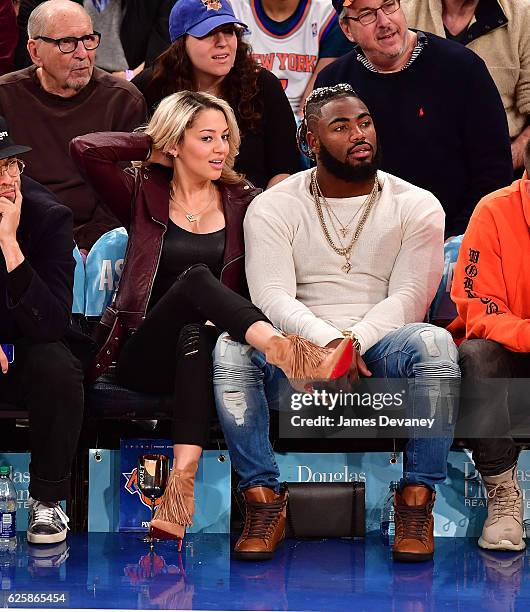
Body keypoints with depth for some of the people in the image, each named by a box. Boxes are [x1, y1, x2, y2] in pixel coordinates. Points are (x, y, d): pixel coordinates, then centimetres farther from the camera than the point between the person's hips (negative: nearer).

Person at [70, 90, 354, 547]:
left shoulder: (242, 202, 15)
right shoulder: (144, 196, 11)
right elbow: (87, 148, -5)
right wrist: (151, 142, 8)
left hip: (203, 344, 1)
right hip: (142, 352, -1)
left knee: (195, 337, -38)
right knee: (196, 276, -31)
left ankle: (183, 477, -54)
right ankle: (287, 353, -54)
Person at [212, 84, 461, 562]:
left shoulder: (417, 206, 5)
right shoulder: (273, 207, 4)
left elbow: (408, 297, -5)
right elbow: (272, 296, -9)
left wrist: (354, 342, -23)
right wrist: (326, 342, -28)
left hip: (381, 349, 0)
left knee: (434, 343, -34)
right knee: (231, 348, -30)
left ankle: (416, 503, -24)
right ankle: (263, 499, -24)